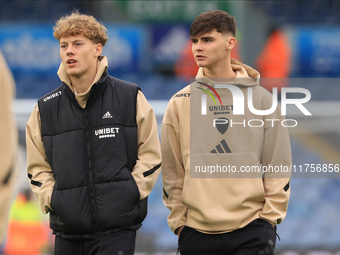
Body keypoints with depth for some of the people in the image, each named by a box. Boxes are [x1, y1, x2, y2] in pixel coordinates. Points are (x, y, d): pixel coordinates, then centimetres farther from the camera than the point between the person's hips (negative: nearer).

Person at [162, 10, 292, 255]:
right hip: (196, 232, 2)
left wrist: (269, 216, -3)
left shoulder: (262, 100, 4)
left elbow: (279, 165, 5)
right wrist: (178, 221, 2)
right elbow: (172, 170, 8)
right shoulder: (180, 103, 7)